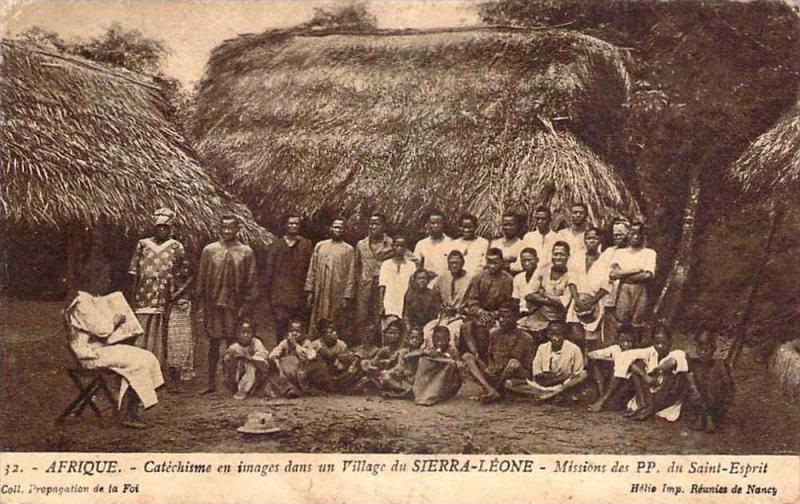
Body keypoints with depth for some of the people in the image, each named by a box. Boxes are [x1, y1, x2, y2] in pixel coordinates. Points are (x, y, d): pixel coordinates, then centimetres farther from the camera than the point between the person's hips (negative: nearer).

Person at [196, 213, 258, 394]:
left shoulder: (246, 252, 2)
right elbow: (201, 278, 7)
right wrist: (201, 304, 2)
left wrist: (247, 304, -5)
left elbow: (251, 281, 2)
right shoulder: (209, 250, 5)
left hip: (235, 306, -1)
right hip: (213, 305, 1)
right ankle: (211, 383, 14)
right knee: (213, 343, 6)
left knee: (233, 344, 2)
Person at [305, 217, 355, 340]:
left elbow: (350, 275, -2)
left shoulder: (348, 249, 2)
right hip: (320, 293, 2)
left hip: (338, 294, -2)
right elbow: (312, 270, 10)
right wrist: (309, 291, 4)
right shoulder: (320, 246, 10)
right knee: (316, 325, 5)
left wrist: (347, 297, -8)